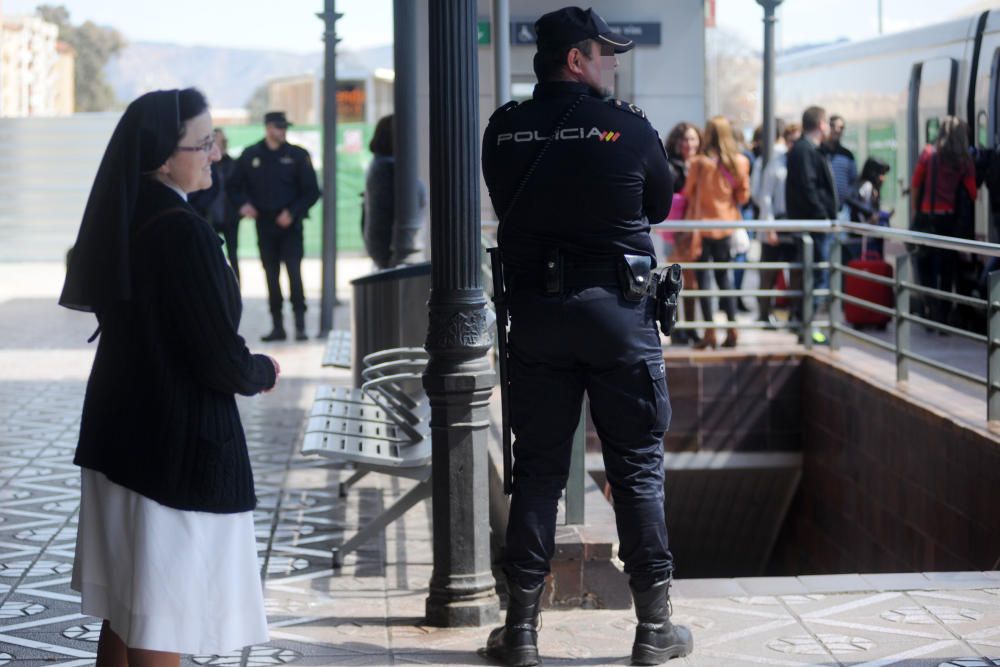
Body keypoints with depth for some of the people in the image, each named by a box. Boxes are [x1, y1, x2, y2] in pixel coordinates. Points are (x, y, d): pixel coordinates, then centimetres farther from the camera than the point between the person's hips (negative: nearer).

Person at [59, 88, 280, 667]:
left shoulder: (119, 223, 5)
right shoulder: (184, 233, -21)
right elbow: (222, 362, -21)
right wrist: (264, 372, 2)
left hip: (118, 436, 9)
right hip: (182, 446, -9)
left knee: (123, 616, 18)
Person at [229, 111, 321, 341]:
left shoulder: (297, 155, 0)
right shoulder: (250, 155, 4)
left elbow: (312, 191, 0)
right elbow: (235, 187, 13)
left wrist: (293, 212, -11)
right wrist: (243, 205, -6)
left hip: (290, 225, -2)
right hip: (264, 225, 2)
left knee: (294, 272, -10)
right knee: (271, 276, 6)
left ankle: (300, 325, -6)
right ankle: (277, 326, 13)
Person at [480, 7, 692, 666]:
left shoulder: (503, 130, -1)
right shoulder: (630, 126, -8)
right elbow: (660, 205, 7)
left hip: (534, 309, 3)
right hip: (618, 309, -3)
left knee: (538, 468, 9)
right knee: (638, 465, 6)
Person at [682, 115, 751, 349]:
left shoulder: (700, 163, -15)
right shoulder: (739, 162, -4)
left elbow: (688, 193, -1)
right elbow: (743, 195, 2)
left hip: (704, 224, -4)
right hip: (727, 225, 4)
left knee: (703, 277, 3)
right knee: (723, 276, 16)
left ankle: (710, 332, 1)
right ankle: (732, 329, 11)